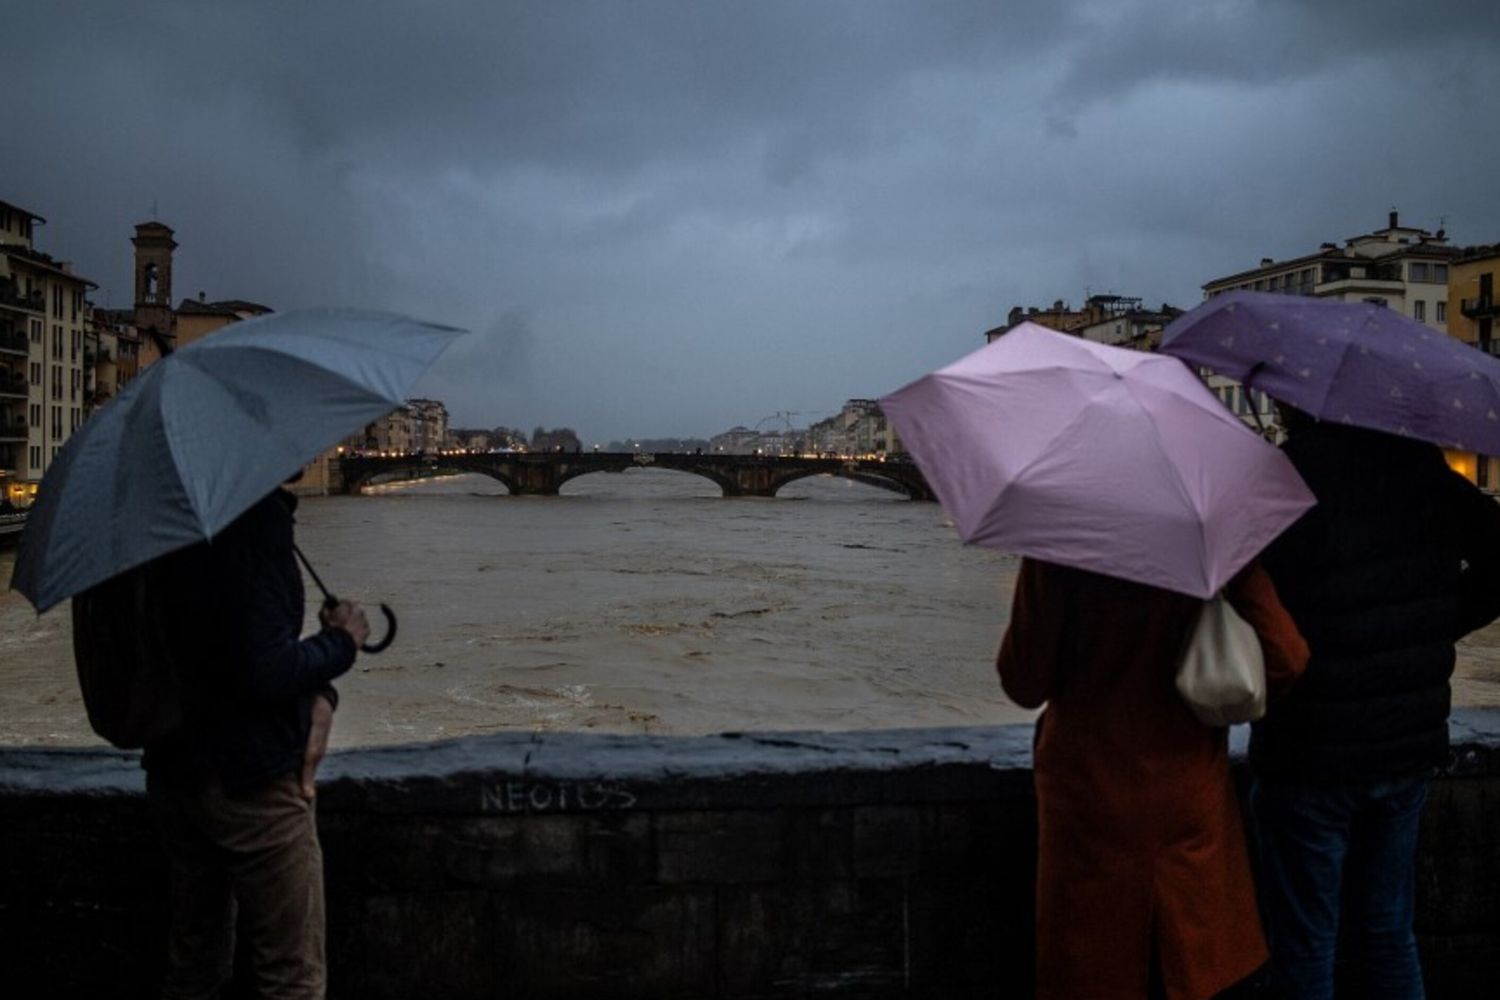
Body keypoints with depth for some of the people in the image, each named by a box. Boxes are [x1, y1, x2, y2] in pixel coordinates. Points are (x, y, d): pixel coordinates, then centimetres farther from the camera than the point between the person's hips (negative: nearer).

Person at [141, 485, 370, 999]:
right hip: (248, 781, -9)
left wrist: (316, 695, -1)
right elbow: (266, 674, -27)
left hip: (172, 774, 9)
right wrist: (341, 641, -9)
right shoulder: (255, 516, -23)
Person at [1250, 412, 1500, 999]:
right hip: (1411, 750, 6)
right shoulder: (1418, 463, -1)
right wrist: (1428, 632, 9)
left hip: (1309, 758, -6)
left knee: (1304, 949, 10)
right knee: (1389, 934, 21)